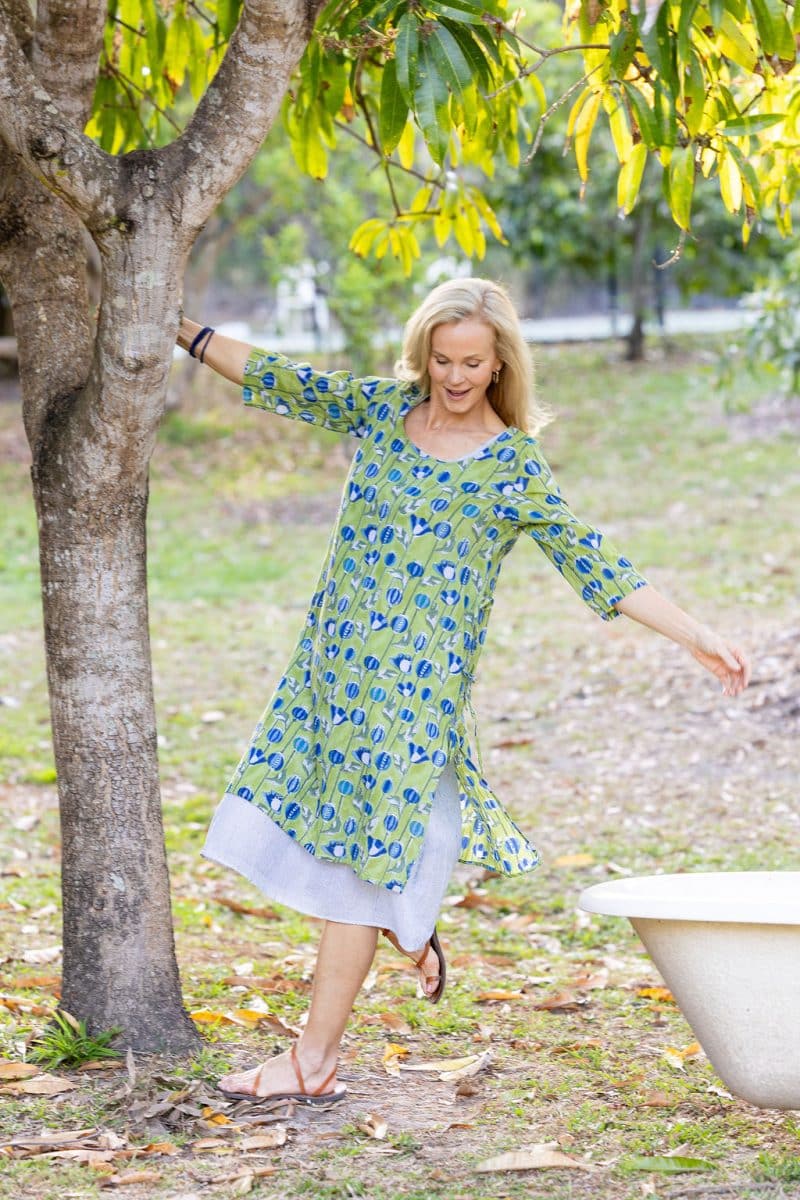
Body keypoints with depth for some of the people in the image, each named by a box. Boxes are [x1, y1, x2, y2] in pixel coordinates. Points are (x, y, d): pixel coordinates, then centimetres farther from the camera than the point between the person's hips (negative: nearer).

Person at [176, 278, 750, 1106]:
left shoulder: (515, 469, -4)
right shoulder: (384, 408, 7)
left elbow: (596, 566, -3)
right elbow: (286, 385, 12)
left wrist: (696, 639, -8)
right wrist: (181, 330, 10)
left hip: (418, 681, -5)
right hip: (331, 661, 5)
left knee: (359, 851, -4)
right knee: (330, 836, 5)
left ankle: (314, 1060, 2)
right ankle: (407, 932, 33)